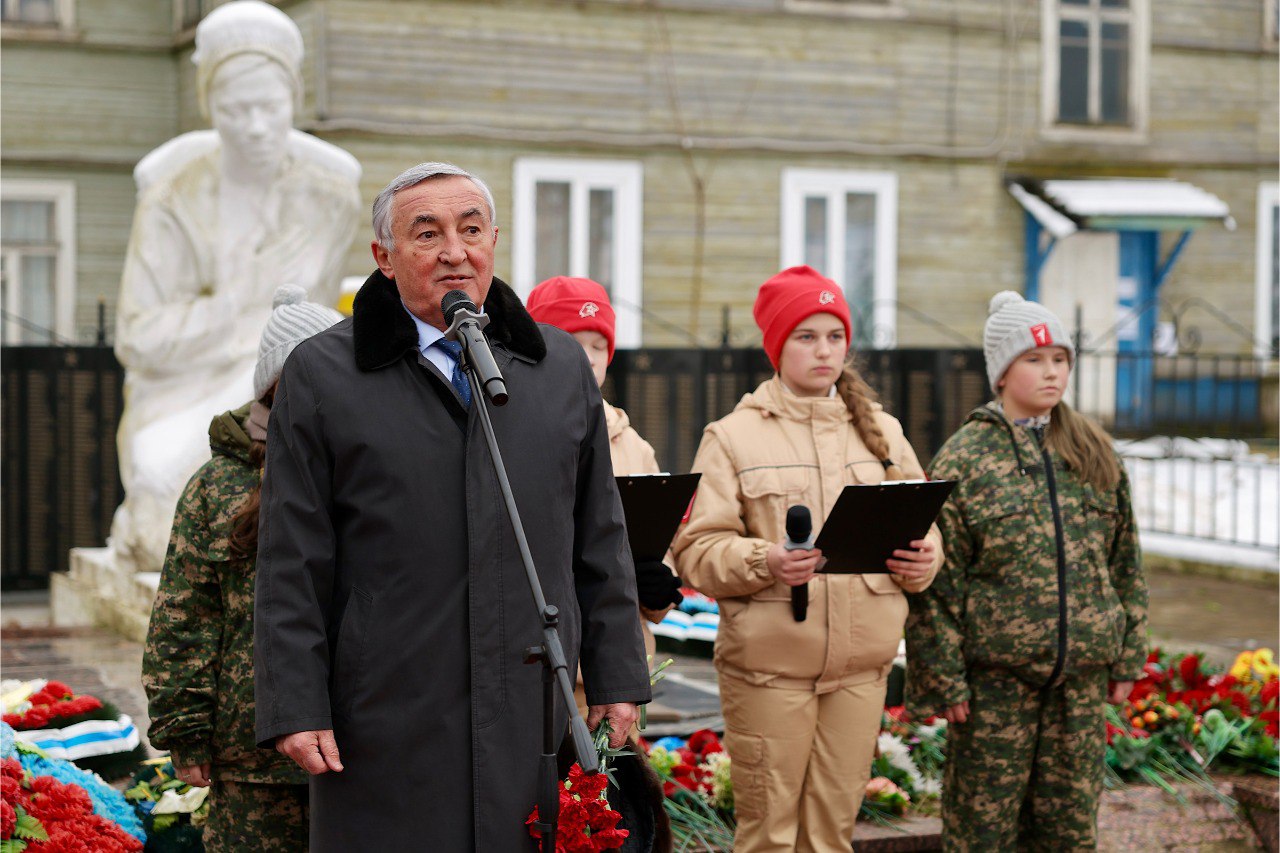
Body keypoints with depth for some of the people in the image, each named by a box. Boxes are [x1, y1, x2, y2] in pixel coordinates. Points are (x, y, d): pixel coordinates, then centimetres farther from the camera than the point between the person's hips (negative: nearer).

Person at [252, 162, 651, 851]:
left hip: (538, 721, 3)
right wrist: (296, 709, -6)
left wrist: (615, 680, 12)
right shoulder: (321, 376, 2)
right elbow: (292, 567, 0)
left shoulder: (561, 366, 12)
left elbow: (600, 544, 15)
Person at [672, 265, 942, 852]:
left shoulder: (881, 431, 15)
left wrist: (923, 560, -6)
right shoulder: (733, 436, 2)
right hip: (768, 664, -4)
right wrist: (763, 562, -23)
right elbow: (695, 550, -5)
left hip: (861, 665, 4)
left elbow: (922, 526, 17)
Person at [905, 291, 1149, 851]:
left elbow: (1124, 562, 14)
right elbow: (935, 579, -5)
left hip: (1081, 678, 4)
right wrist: (944, 678, -9)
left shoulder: (1096, 454, 9)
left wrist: (1129, 656, 9)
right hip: (993, 679, -4)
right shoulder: (964, 459, -4)